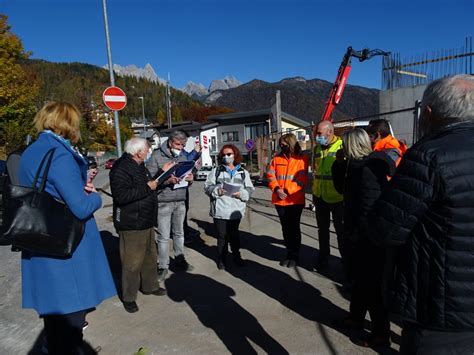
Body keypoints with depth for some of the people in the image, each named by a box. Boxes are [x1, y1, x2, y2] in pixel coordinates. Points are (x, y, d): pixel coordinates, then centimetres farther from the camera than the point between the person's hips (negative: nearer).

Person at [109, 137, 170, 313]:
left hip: (146, 221, 10)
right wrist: (147, 188, -25)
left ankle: (150, 286, 39)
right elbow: (121, 195, -30)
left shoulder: (139, 165, 13)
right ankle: (128, 297, 19)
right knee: (132, 261, 1)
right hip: (131, 224, -10)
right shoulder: (121, 169, -20)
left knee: (150, 256, 21)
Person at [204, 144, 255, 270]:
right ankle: (222, 259, 22)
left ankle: (236, 256, 32)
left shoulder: (243, 172, 10)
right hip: (220, 210, -1)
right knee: (222, 236, 5)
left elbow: (250, 189, 7)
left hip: (236, 210, 1)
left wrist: (242, 194, -11)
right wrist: (217, 191, -15)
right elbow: (207, 187, 3)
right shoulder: (216, 171, 6)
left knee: (234, 234, 14)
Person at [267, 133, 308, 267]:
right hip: (280, 200, 4)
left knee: (294, 228, 6)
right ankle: (289, 254, 28)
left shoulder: (302, 159, -5)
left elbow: (302, 180, -11)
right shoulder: (277, 158, 6)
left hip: (295, 200, -4)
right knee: (285, 228, 13)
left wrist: (288, 191, -19)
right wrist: (276, 189, -14)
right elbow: (270, 176, 2)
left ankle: (295, 255, 21)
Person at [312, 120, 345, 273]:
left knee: (341, 230, 6)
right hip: (319, 196, 6)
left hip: (336, 196, -6)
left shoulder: (342, 146, -11)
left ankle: (346, 261, 20)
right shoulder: (317, 149, 9)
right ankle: (323, 257, 33)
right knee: (322, 228, 17)